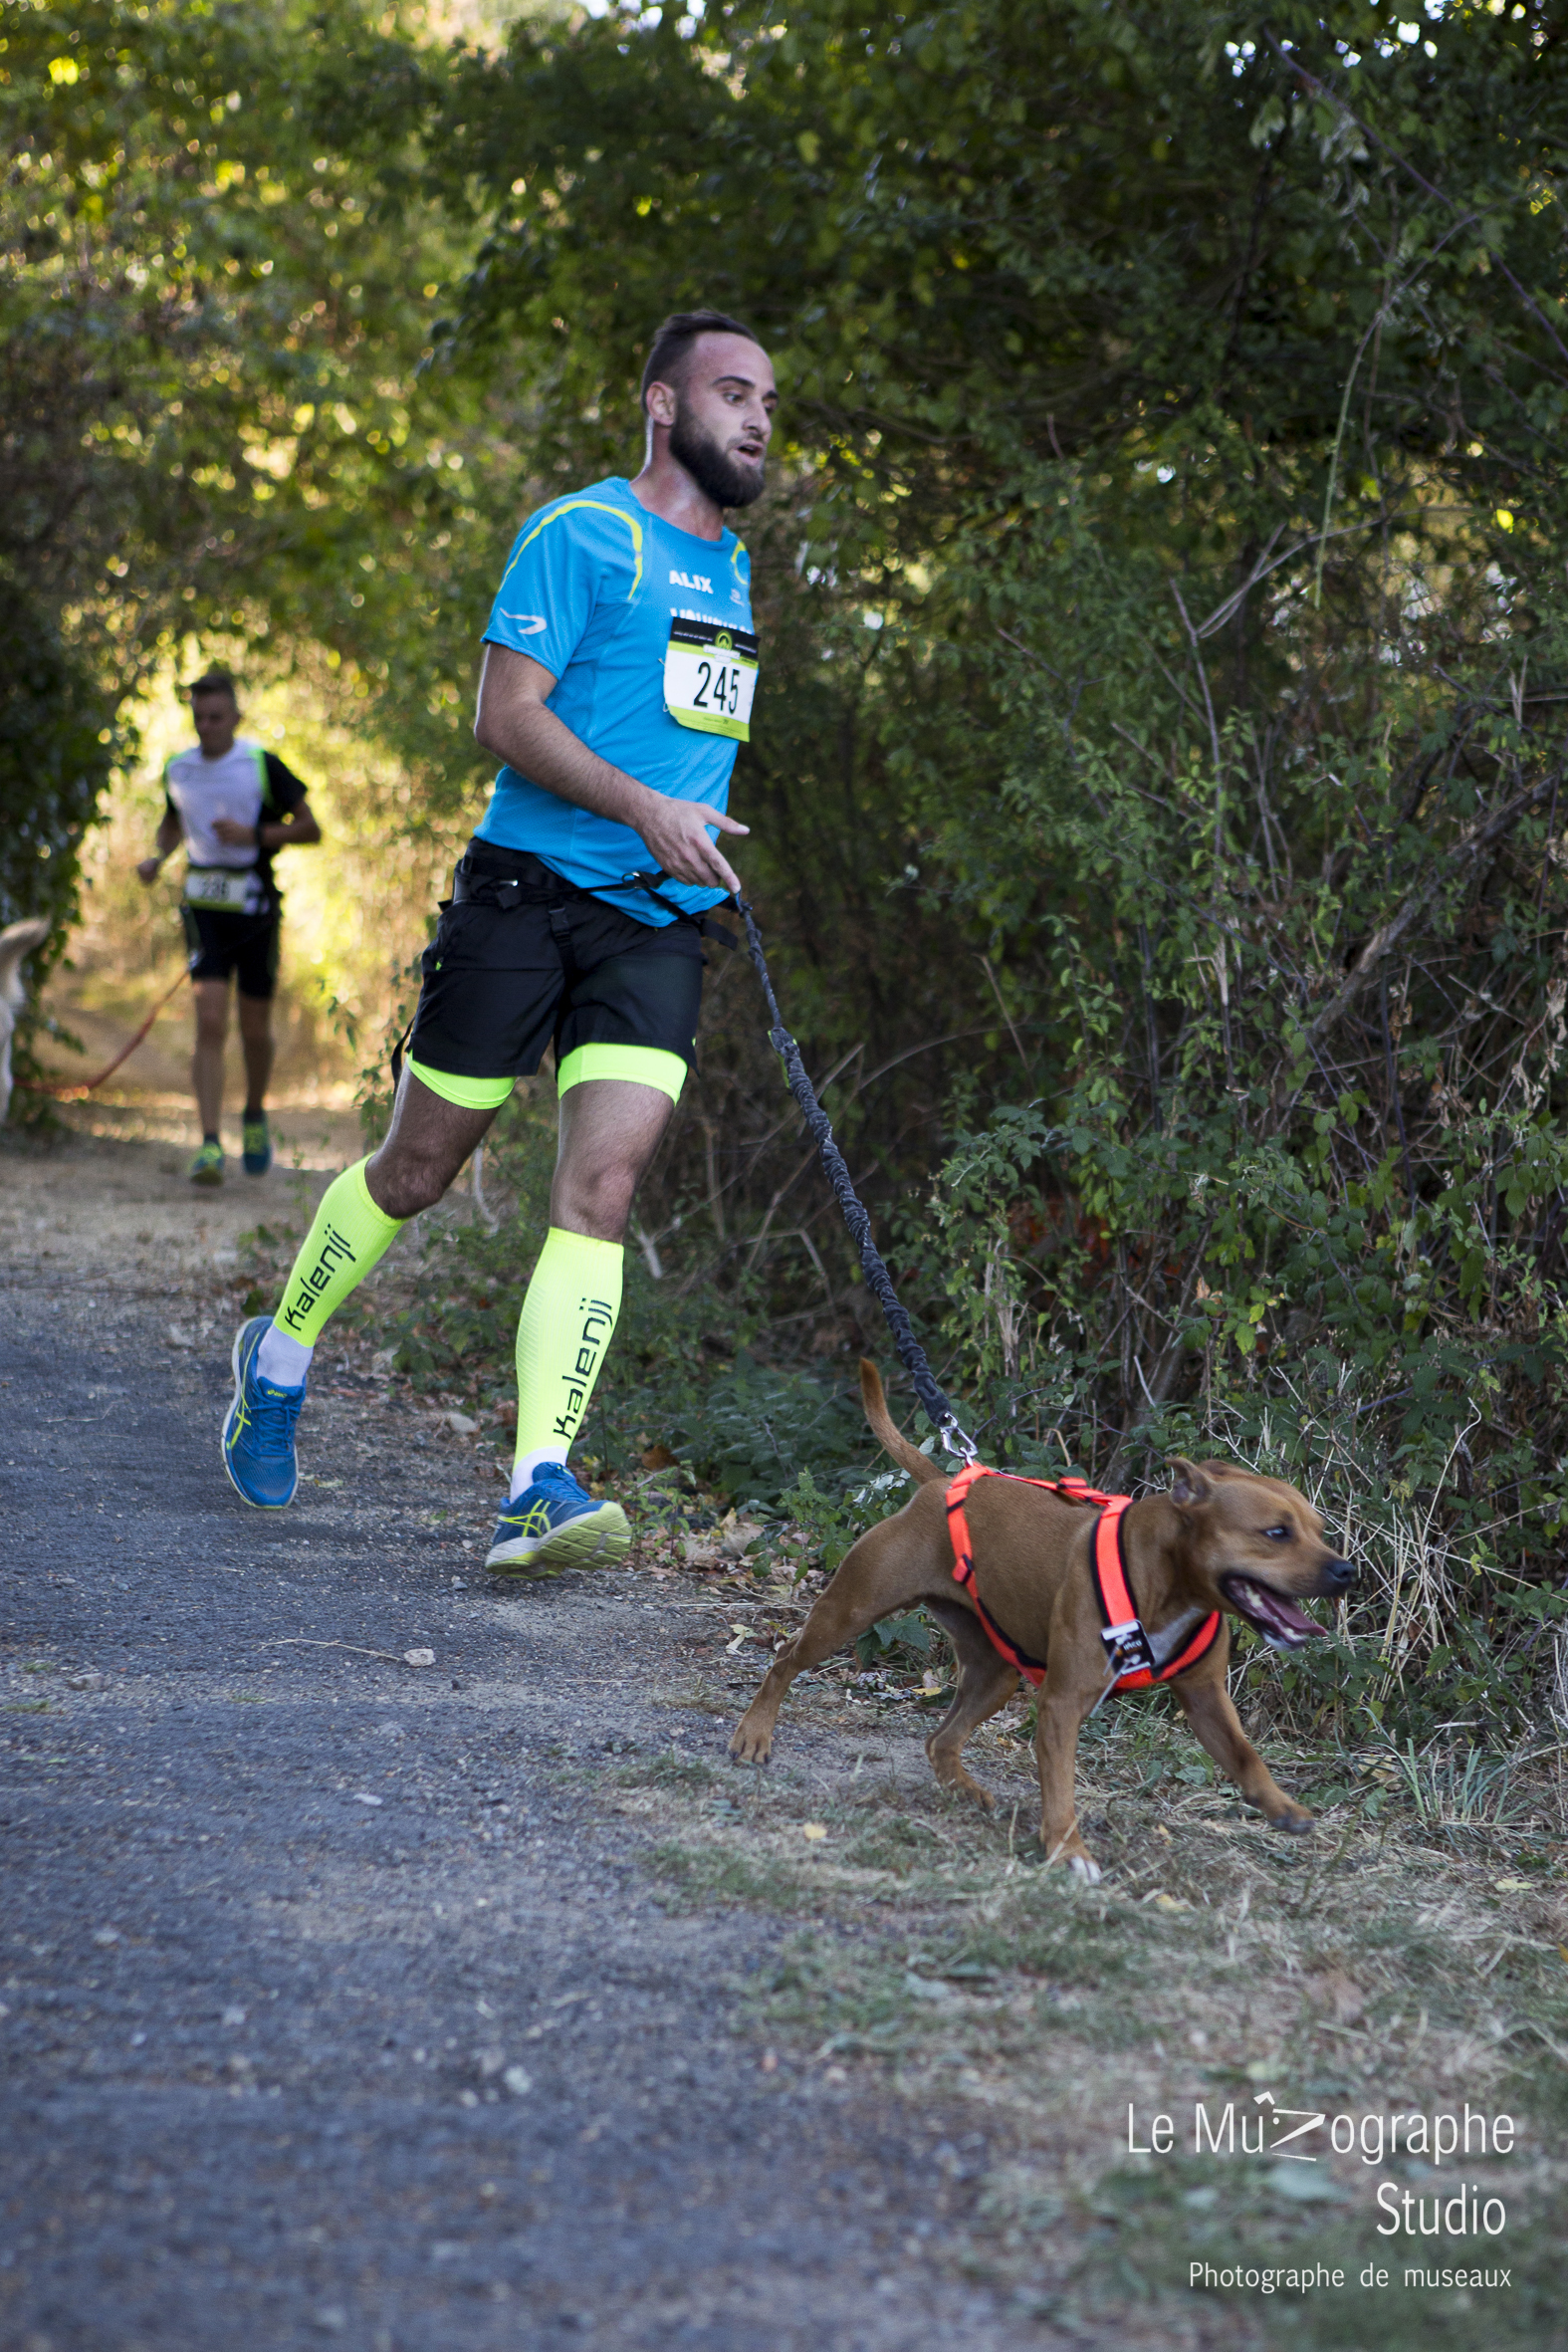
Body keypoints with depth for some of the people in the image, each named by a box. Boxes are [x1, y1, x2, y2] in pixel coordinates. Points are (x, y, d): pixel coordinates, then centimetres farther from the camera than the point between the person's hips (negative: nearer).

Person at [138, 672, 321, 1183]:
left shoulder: (263, 765, -5)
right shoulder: (177, 770, 5)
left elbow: (310, 828, -2)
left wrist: (253, 835, -16)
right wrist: (157, 857, 6)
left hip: (255, 907, -1)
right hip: (204, 908, 1)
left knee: (254, 1030, 9)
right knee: (210, 1025, -14)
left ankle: (254, 1117, 38)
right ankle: (209, 1146, -19)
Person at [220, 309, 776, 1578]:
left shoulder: (735, 568, 18)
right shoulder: (579, 535, -6)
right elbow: (506, 713, -14)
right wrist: (643, 807, -23)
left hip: (660, 920, 5)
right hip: (529, 891, -5)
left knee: (601, 1191, -12)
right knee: (418, 1169, 5)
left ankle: (540, 1486, -17)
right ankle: (280, 1354, 30)